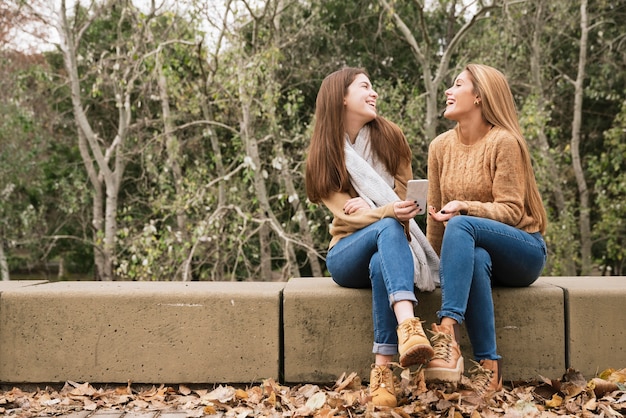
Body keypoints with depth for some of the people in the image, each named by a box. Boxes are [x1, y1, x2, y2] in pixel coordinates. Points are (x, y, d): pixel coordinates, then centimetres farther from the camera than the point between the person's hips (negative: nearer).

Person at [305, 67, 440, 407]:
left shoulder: (390, 137, 7)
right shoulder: (324, 154, 1)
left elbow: (405, 197, 9)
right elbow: (345, 214, -11)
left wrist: (368, 210, -9)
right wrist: (387, 212, -30)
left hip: (386, 250, 1)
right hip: (347, 254, -1)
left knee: (381, 265, -38)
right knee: (388, 228, -36)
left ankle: (382, 371, -47)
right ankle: (409, 325, -59)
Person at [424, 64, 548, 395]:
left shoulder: (504, 142, -9)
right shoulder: (440, 147, 8)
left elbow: (511, 211, -12)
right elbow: (435, 213, 12)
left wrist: (465, 207, -28)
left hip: (522, 250, -4)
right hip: (474, 252, 4)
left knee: (460, 225, -34)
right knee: (476, 260, -35)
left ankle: (447, 332, -46)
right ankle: (488, 367, -39)